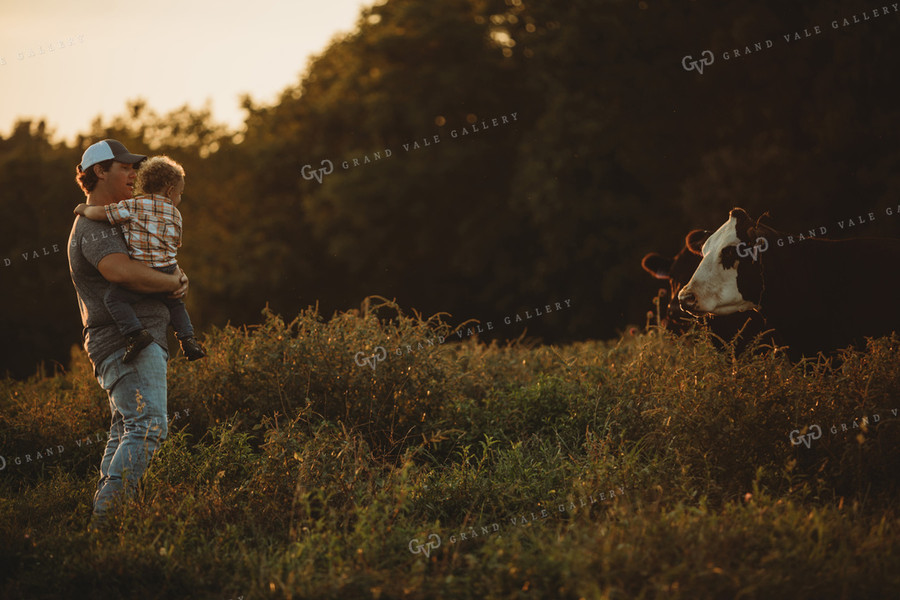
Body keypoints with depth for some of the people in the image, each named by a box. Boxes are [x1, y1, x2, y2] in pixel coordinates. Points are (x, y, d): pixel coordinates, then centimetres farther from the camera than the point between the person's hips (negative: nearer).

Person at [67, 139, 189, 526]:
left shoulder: (114, 223, 25)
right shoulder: (93, 225, -10)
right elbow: (121, 271, -30)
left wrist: (179, 276, 4)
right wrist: (172, 283, -15)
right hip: (127, 340, -11)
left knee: (126, 429, 10)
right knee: (148, 425, -21)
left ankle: (103, 514, 10)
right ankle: (108, 513, -25)